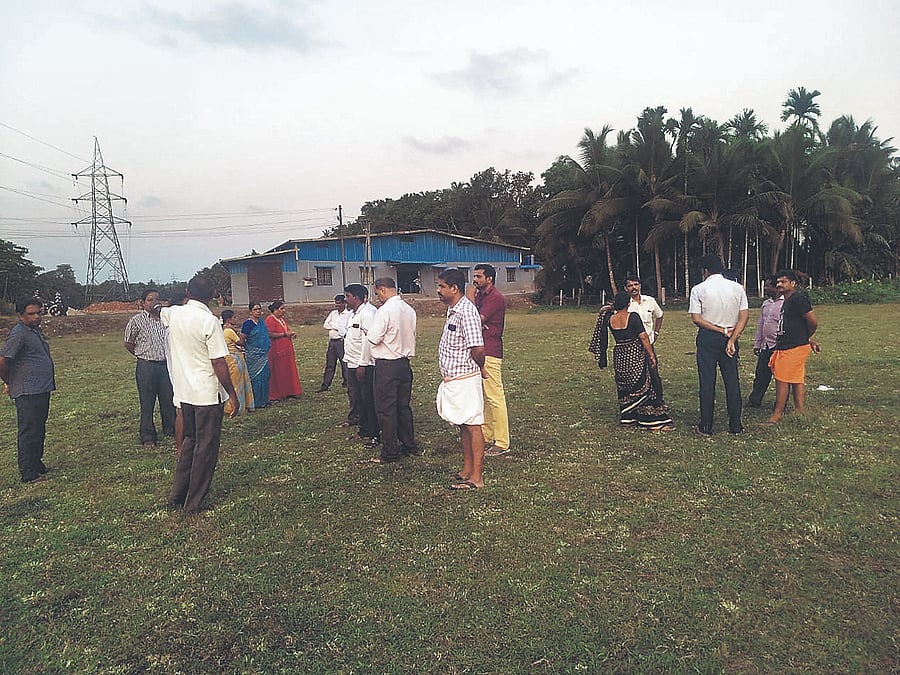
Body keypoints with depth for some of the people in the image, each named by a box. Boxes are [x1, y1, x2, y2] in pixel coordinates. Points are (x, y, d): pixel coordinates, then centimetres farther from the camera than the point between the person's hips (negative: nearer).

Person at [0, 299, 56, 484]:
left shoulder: (37, 331, 15)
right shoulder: (19, 334, -15)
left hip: (42, 390, 9)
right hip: (27, 393, -9)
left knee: (39, 431, 18)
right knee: (29, 432, -3)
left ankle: (37, 465, 30)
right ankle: (28, 474, 3)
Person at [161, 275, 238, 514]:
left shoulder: (174, 314, 2)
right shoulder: (209, 321, -17)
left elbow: (159, 311, 29)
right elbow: (219, 364, -17)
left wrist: (186, 303, 36)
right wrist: (232, 395, -10)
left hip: (183, 393, 7)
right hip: (208, 395, -7)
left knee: (190, 440, 21)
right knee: (206, 448, 5)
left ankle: (177, 496, 28)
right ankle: (194, 503, 12)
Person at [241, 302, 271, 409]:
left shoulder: (262, 322, 12)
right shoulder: (248, 323, -12)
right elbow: (242, 339, -14)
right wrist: (245, 350, -11)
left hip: (263, 355, 8)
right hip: (253, 355, -8)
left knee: (265, 375, 9)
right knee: (256, 377, -5)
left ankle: (263, 399, 19)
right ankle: (256, 402, 2)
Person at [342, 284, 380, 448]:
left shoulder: (367, 313, -15)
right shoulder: (353, 314, 17)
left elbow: (368, 340, -21)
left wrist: (362, 364, -23)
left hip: (364, 365, -10)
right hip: (352, 364, 10)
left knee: (368, 400, -3)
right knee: (356, 399, 16)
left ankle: (374, 435, 6)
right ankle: (364, 430, 28)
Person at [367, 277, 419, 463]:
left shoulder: (385, 310, -17)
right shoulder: (409, 310, 7)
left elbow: (373, 338, -18)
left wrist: (367, 333, 2)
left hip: (387, 366, -8)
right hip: (405, 362, 8)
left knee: (386, 409, 1)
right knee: (403, 405, 16)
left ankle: (390, 453, 6)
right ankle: (409, 446, 24)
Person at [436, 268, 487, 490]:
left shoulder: (466, 312, -20)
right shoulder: (453, 310, 12)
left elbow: (478, 349, -25)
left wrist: (480, 368, -7)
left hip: (465, 379, -10)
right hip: (453, 379, 10)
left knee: (473, 426, -2)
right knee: (463, 426, 17)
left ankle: (476, 478, 6)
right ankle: (467, 470, 29)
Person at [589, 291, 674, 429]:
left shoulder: (610, 318, 0)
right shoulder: (633, 316, -13)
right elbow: (643, 337, -14)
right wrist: (652, 355, -10)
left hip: (619, 356, 5)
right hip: (636, 355, -5)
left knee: (624, 389, 15)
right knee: (644, 387, 1)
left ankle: (627, 418, 19)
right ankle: (656, 419, 4)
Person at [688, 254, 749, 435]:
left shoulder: (698, 289, -6)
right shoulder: (737, 288, 3)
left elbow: (696, 319, -11)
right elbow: (744, 316, -4)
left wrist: (721, 331, -8)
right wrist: (731, 338, -10)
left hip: (707, 338, -2)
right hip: (730, 338, 3)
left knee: (707, 381, 2)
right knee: (732, 381, 9)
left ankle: (706, 426, 8)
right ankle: (735, 425, 15)